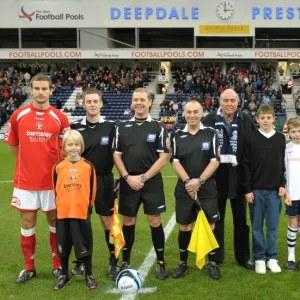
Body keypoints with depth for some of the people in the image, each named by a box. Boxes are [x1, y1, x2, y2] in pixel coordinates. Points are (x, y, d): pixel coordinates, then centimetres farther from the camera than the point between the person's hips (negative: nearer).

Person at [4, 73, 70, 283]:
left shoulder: (60, 118, -3)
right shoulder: (18, 115, -1)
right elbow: (13, 145, 10)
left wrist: (56, 166, -3)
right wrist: (30, 160, 9)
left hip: (52, 179, 0)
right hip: (25, 180, 1)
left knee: (55, 221, 10)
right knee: (27, 222, 7)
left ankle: (58, 265, 24)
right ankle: (29, 267, 21)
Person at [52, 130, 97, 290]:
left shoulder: (88, 166, -3)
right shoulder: (58, 166, 0)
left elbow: (92, 189, 3)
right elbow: (55, 188, 8)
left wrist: (88, 206, 5)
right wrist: (59, 205, 10)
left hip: (82, 212, -1)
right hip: (63, 212, 2)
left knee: (85, 245, 6)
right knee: (63, 246, 13)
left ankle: (89, 275, 22)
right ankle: (64, 275, 29)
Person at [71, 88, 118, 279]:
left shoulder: (110, 127, -2)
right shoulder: (75, 128, 2)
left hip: (104, 180, -1)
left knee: (108, 220, 4)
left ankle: (114, 262, 15)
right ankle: (81, 261, 21)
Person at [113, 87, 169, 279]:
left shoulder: (158, 127, 0)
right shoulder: (122, 127, 7)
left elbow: (164, 157, -5)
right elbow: (117, 155, 6)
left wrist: (144, 177, -12)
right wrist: (127, 177, -9)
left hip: (152, 182, -2)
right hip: (128, 182, 2)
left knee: (155, 221, 0)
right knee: (128, 222, 8)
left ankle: (161, 263, 14)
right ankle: (126, 263, 20)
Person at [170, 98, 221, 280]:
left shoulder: (211, 134, -1)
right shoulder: (177, 135, 4)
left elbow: (215, 161, -6)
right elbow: (175, 161, -1)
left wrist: (199, 181, -15)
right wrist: (187, 181, -14)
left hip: (207, 188, -1)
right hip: (184, 188, 1)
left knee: (210, 225, 3)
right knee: (184, 226, 7)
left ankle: (212, 263, 18)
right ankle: (183, 263, 20)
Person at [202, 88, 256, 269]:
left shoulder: (246, 120, -2)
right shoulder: (210, 120, -5)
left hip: (239, 175, 1)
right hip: (216, 175, -1)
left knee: (241, 219, 13)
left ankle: (243, 257, 27)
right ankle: (216, 258, 24)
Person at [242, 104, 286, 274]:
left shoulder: (281, 138, 4)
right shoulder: (251, 138, -3)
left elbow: (282, 164, 10)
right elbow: (246, 165, -3)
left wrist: (282, 184, 2)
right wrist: (247, 189, -6)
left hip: (274, 189, 2)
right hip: (256, 189, -2)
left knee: (273, 225, 6)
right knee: (257, 226, 6)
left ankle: (272, 257, 19)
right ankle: (259, 258, 16)